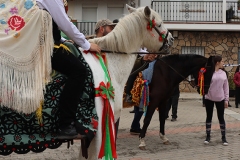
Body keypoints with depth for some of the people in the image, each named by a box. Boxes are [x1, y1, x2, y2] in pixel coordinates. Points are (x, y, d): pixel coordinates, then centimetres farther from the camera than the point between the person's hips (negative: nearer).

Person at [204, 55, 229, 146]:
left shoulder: (223, 73, 4)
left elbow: (226, 87, 6)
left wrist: (226, 99, 3)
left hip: (220, 99, 3)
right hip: (209, 98, -3)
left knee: (221, 118, 7)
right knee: (209, 117, 8)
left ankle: (223, 137, 16)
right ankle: (208, 136, 19)